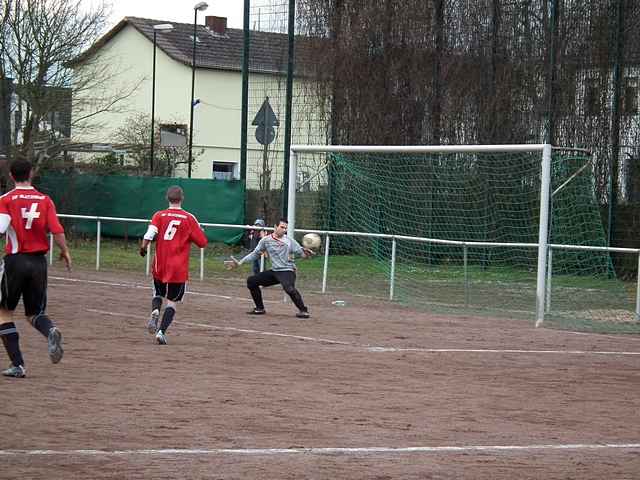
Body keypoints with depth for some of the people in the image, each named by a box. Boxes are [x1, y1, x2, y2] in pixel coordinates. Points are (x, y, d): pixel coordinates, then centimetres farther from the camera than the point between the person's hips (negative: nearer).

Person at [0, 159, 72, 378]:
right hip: (39, 262, 3)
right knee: (34, 313, 15)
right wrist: (65, 251, 11)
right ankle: (51, 331, -21)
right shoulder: (45, 200, 3)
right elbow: (57, 230, -4)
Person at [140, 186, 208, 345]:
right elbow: (202, 242, -1)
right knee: (172, 301, 7)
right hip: (179, 268, -2)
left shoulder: (159, 215, 0)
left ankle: (155, 311, -9)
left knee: (158, 294, 23)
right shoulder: (189, 218, -3)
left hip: (160, 265, 2)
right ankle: (162, 332, -9)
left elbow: (149, 234, -14)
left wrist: (143, 248, 3)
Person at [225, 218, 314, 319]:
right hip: (274, 271, 6)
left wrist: (306, 254, -30)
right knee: (251, 281, 6)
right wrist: (240, 263, 7)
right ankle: (260, 308, 16)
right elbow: (255, 253, 12)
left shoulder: (289, 241, -4)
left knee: (289, 288, -34)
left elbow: (301, 253, -6)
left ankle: (303, 310, -19)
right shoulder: (266, 240, 4)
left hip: (287, 271, -6)